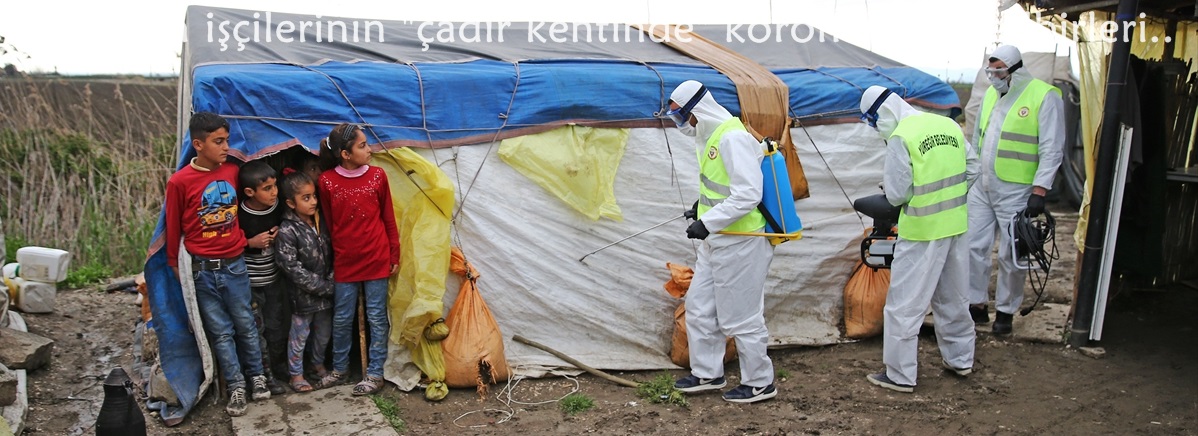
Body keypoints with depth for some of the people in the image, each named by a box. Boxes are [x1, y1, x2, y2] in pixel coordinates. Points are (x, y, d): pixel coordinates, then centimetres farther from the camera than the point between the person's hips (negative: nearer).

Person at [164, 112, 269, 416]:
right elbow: (173, 227, -2)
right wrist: (174, 264, 4)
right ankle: (236, 386, 18)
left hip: (235, 265, 3)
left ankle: (257, 376, 28)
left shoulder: (233, 172, -2)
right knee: (221, 331, 7)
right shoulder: (180, 182, -12)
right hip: (203, 270, -2)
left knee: (245, 324, 12)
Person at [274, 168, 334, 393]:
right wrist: (325, 286, -18)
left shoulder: (321, 221, -1)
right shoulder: (287, 231, -19)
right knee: (300, 335, 10)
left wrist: (332, 280, -5)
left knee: (324, 332, 19)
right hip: (303, 294, -5)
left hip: (326, 292, 6)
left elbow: (331, 254, 8)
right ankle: (296, 373, 27)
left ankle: (318, 363, 42)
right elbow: (293, 269, -20)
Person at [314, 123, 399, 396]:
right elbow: (328, 223, 3)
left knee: (377, 317, 6)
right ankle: (339, 368, 32)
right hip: (344, 263, 0)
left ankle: (375, 373, 17)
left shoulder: (377, 175, -5)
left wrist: (394, 256, 4)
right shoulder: (327, 181, -7)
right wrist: (336, 254, 7)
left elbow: (389, 219, 2)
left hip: (376, 260, 0)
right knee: (342, 318, 12)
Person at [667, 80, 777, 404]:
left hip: (740, 243, -11)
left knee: (741, 316, 1)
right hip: (716, 241, 11)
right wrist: (703, 205, 11)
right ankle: (707, 374, 30)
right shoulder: (710, 136, 12)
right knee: (699, 305, 17)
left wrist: (708, 222, -25)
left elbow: (748, 193, -26)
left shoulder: (733, 138, -20)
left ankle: (760, 383, 17)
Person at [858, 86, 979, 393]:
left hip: (922, 231, -7)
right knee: (953, 297, 22)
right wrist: (948, 197, 15)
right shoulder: (949, 125, 5)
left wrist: (888, 186, 6)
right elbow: (972, 167, 11)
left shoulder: (900, 138, -16)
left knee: (904, 304, 3)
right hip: (957, 225, 7)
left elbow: (897, 194, -15)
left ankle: (900, 375, 8)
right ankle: (960, 359, 36)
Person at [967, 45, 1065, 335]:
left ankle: (1006, 311, 18)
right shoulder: (991, 93, 11)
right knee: (973, 246, 7)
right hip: (981, 188, 6)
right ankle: (977, 305, 20)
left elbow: (1052, 150, -12)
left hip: (1015, 192, -6)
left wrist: (1039, 191, -17)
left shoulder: (1044, 96, -10)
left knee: (1011, 256, 3)